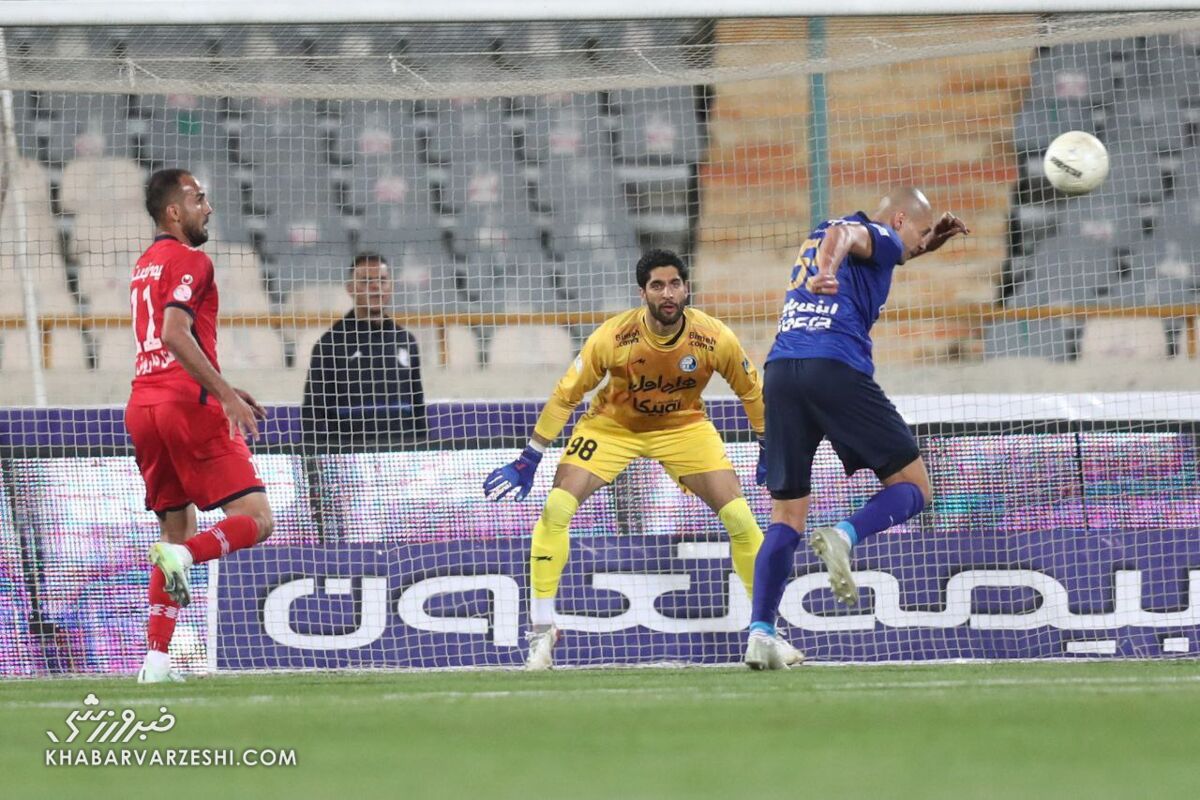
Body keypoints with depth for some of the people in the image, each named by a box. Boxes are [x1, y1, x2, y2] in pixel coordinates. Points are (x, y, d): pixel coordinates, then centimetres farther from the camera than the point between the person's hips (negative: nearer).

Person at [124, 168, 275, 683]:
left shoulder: (145, 265, 22)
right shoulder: (190, 261, -6)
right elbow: (174, 333, -20)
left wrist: (222, 391, 28)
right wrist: (227, 395, -22)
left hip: (143, 405, 9)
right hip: (187, 405, -9)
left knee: (176, 528, 14)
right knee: (255, 520, -5)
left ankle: (157, 660, 5)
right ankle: (183, 557, -31)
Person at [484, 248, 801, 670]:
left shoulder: (715, 338, -23)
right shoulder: (612, 336, -26)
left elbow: (752, 392, -4)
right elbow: (565, 395, -15)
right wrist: (528, 460, -13)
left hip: (684, 427, 1)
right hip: (612, 425, -1)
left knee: (739, 516, -13)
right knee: (556, 509, -18)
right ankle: (542, 631, -5)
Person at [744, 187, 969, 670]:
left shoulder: (815, 239, 31)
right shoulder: (879, 236, 7)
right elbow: (844, 234, -18)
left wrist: (925, 245, 51)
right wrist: (826, 272, -37)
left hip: (779, 373, 7)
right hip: (836, 367, -7)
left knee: (786, 518, 9)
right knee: (912, 486, 5)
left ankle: (760, 632, -6)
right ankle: (844, 537, -24)